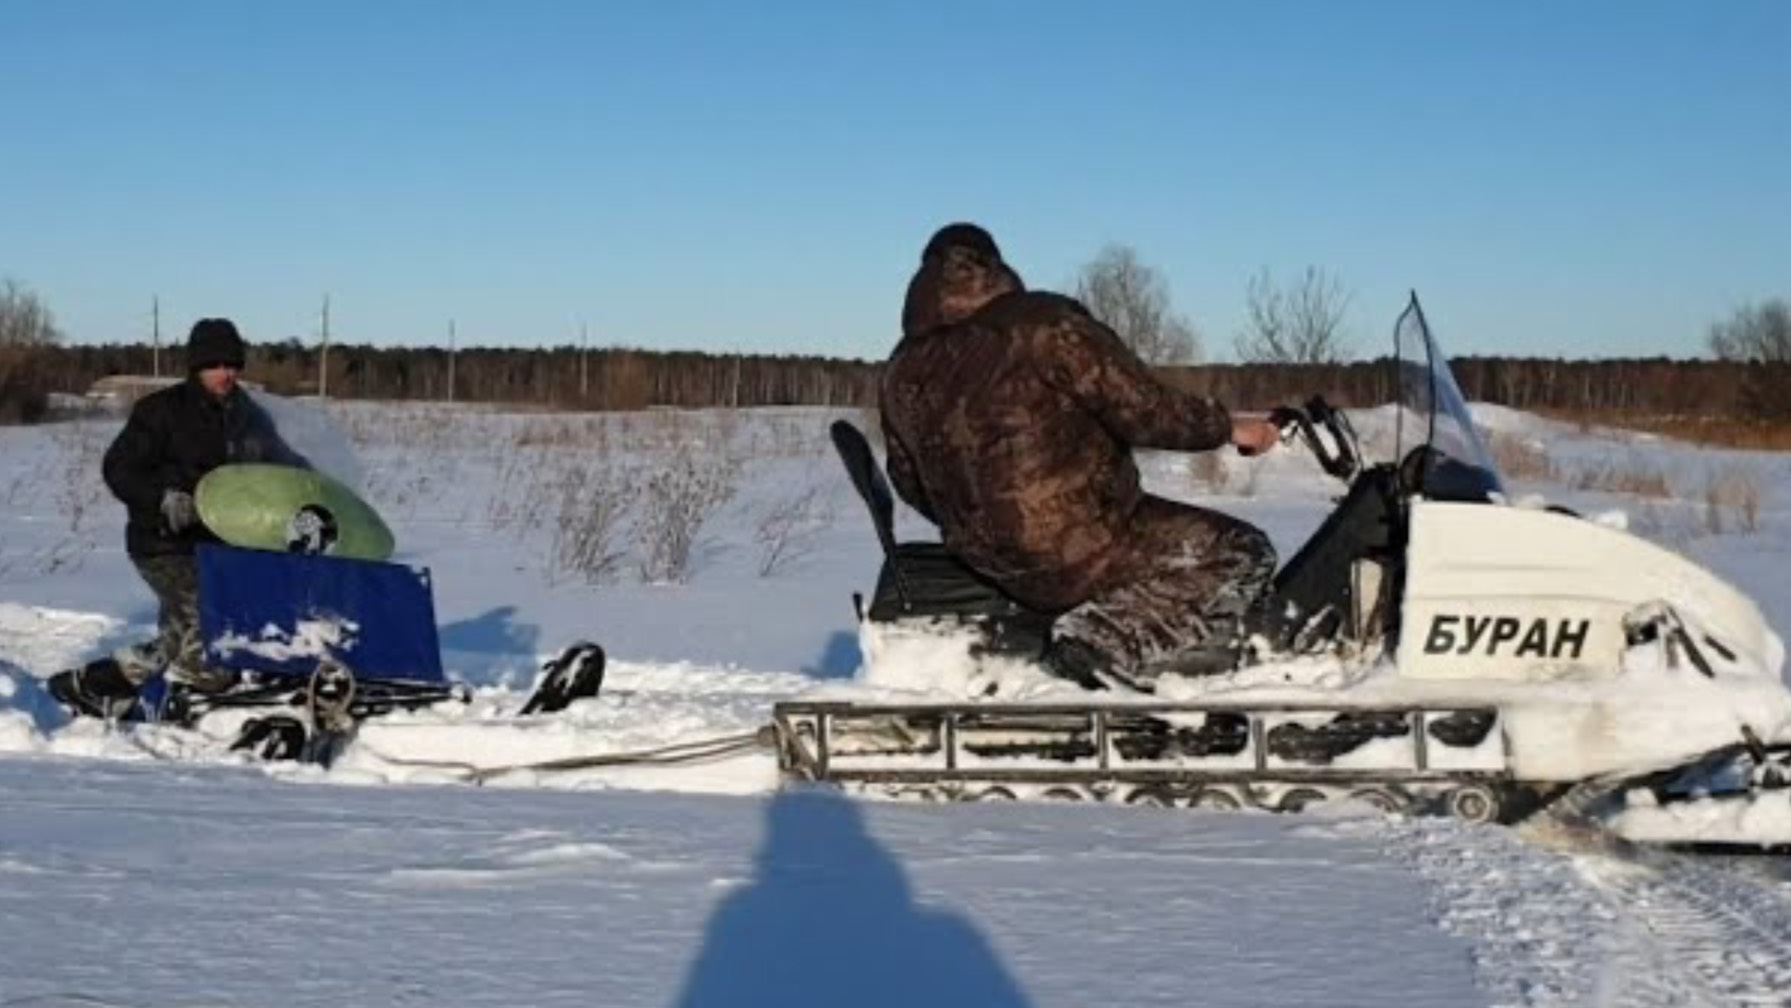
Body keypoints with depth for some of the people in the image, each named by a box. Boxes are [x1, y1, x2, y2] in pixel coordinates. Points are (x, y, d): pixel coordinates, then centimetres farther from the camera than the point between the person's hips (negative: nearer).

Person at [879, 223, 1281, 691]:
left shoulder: (902, 371, 7)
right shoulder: (1043, 323, -12)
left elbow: (909, 480, 17)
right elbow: (1141, 409, -16)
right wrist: (1228, 427, 0)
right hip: (1074, 550, -8)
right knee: (1242, 552, 0)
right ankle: (1105, 636, -15)